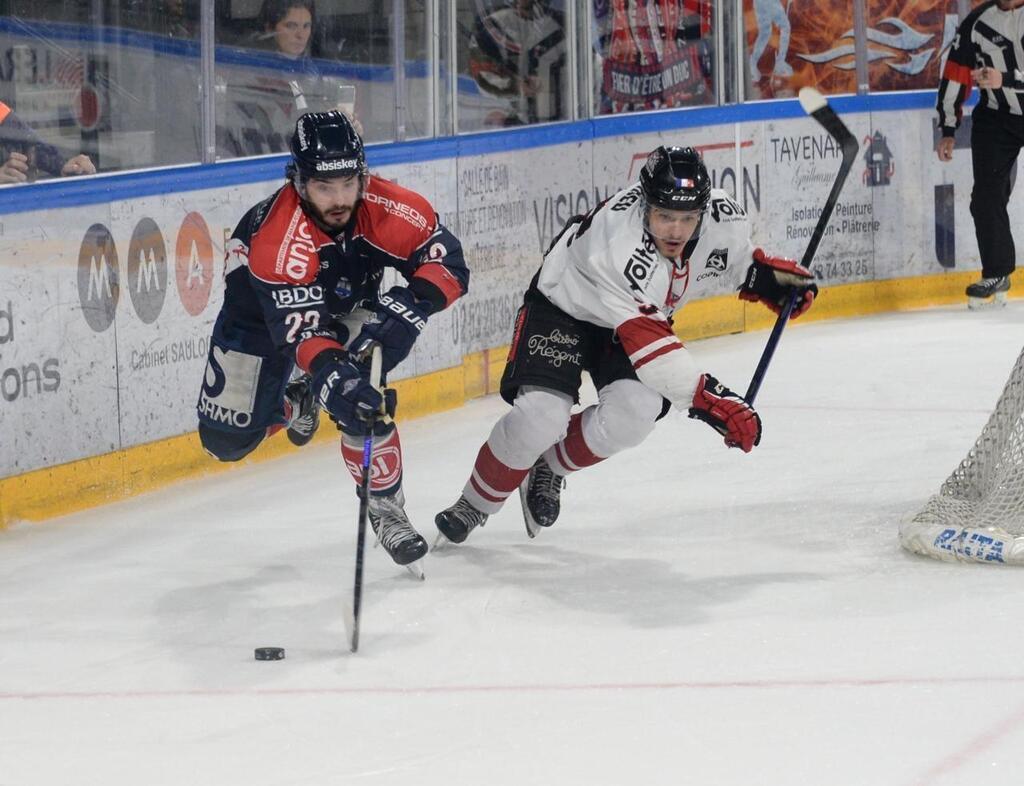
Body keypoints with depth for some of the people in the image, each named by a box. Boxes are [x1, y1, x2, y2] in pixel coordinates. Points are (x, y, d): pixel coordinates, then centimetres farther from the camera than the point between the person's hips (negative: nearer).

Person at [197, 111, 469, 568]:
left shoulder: (388, 209, -32)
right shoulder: (277, 235, -42)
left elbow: (449, 264, -28)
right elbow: (300, 324, -48)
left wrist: (409, 305, -47)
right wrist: (328, 375, -65)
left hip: (350, 302, 2)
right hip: (261, 308, -2)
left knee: (361, 393, -26)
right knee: (228, 440, -3)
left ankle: (384, 506, -6)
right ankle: (294, 403, 30)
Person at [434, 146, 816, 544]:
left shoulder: (722, 216, -22)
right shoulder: (619, 237, -42)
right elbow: (646, 341, -44)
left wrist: (767, 273, -8)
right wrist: (706, 397, -48)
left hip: (645, 312, 5)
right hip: (562, 303, -5)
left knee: (634, 411, -21)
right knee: (541, 415, -23)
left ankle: (549, 467, 8)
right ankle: (474, 504, 2)